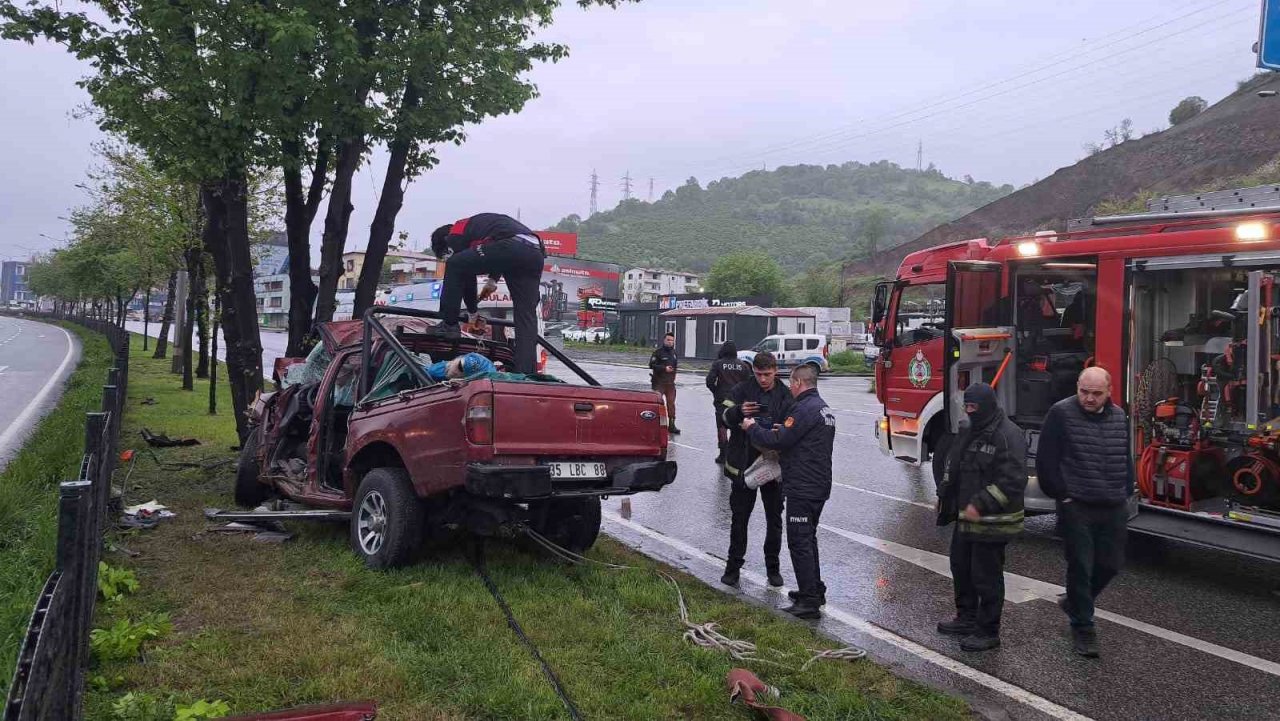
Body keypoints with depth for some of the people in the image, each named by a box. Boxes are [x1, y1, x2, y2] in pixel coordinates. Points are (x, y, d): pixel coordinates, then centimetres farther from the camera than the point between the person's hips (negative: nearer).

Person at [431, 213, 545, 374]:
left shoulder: (456, 234, 15)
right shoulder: (474, 224, 39)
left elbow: (467, 275, 13)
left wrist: (472, 311, 21)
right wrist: (493, 279, 41)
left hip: (513, 246, -8)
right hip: (536, 254, 8)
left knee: (455, 265, 4)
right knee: (526, 317, 8)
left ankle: (449, 324, 5)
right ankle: (526, 373, 2)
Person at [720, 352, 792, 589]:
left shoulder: (786, 396, -2)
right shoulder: (742, 390, -2)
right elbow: (724, 416, -8)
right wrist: (739, 412, -29)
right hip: (744, 464, 0)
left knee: (774, 520, 11)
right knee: (739, 518, 8)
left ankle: (773, 567, 26)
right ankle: (733, 566, 20)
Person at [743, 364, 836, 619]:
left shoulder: (805, 409, -18)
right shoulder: (824, 408, 16)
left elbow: (779, 441, -20)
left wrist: (752, 428, -5)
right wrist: (780, 431, 9)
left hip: (802, 489, -10)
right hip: (819, 486, 10)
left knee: (799, 541, -5)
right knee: (808, 539, 21)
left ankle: (809, 601, -3)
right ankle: (815, 591, 30)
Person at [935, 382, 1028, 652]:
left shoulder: (1008, 435, -18)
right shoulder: (971, 432, 12)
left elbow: (1013, 481, -25)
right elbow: (953, 467, 23)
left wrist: (980, 504, -28)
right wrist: (943, 496, 15)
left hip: (992, 522, -9)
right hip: (966, 518, 9)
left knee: (986, 576, 1)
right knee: (961, 568, 19)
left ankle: (988, 632, 14)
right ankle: (966, 619, 36)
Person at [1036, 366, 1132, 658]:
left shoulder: (1119, 417, 8)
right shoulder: (1061, 413, -8)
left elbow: (1126, 459, 19)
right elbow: (1046, 460, -8)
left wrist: (1126, 493, 11)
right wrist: (1061, 495, -9)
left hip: (1114, 508, 5)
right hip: (1077, 507, -5)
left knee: (1110, 564, 12)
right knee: (1081, 566, 0)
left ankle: (1075, 602, 36)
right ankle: (1082, 627, 13)